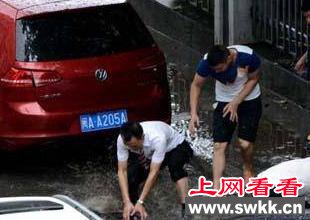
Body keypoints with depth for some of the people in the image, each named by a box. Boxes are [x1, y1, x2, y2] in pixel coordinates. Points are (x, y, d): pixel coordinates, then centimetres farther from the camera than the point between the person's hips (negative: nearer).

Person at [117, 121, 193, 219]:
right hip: (147, 155, 4)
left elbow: (154, 172, -40)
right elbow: (122, 171, -28)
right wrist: (127, 202, -37)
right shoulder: (122, 140, -31)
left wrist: (140, 202, -42)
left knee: (175, 167, -36)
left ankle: (186, 208, -36)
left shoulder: (157, 138, -43)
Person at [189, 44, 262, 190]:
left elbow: (254, 79, -12)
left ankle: (248, 169, 29)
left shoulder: (248, 57, -31)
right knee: (219, 145, -9)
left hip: (249, 100, -1)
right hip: (224, 102, 1)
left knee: (245, 143, -5)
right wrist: (193, 114, -19)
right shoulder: (207, 63, -25)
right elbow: (196, 85, -10)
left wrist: (236, 102, -18)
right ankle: (216, 189, -9)